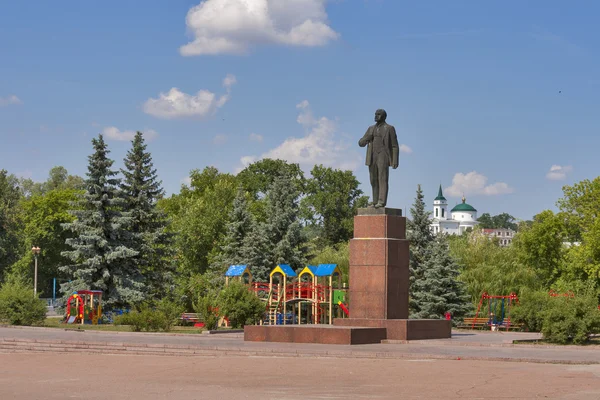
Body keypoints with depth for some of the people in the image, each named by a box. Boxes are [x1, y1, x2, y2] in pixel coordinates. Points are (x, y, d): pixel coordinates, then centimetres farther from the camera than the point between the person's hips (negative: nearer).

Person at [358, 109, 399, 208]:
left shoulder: (389, 129, 0)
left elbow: (395, 146, -3)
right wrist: (368, 138, -9)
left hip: (383, 158, -6)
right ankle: (375, 201, 10)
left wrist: (395, 161, -12)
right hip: (372, 158, 6)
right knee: (374, 180, 5)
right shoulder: (371, 129, 15)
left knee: (382, 179, -13)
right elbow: (361, 143, 13)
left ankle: (382, 201, -17)